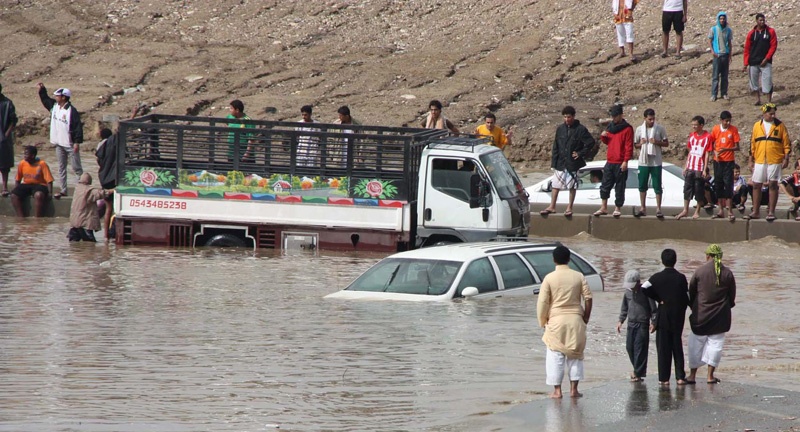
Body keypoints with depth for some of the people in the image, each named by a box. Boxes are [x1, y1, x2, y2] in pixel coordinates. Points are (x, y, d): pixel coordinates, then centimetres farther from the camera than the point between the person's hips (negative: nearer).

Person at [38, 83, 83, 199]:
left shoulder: (72, 111, -17)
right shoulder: (54, 106, 5)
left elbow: (78, 127, -18)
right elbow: (45, 99, 22)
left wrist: (77, 142, -21)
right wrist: (42, 89, 7)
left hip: (70, 145, -7)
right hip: (59, 144, 7)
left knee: (76, 168, -1)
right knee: (61, 168, 9)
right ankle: (63, 190, 14)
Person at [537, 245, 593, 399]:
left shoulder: (549, 278, -6)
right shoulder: (578, 276, 0)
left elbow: (542, 302, -6)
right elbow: (588, 298, -1)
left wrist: (543, 321, 7)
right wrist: (585, 318, 9)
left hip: (556, 321, -2)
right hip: (575, 320, 2)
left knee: (555, 356, 4)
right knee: (575, 355, 11)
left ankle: (557, 390, 2)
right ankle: (573, 389, 7)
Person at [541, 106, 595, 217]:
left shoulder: (580, 129, -7)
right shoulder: (560, 129, 4)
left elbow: (591, 142, -6)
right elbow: (555, 146, 8)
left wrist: (580, 153, -9)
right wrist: (553, 161, 3)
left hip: (573, 163, -3)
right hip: (560, 163, 3)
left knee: (572, 186, 4)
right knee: (555, 185, 3)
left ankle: (569, 208, 11)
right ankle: (552, 207, 8)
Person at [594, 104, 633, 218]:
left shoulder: (627, 128, -6)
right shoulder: (610, 126, 13)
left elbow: (629, 146, -10)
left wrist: (625, 161, -16)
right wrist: (603, 137, 1)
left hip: (620, 164, -6)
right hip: (610, 162, 6)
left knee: (619, 187, 0)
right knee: (605, 186, 4)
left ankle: (618, 208, 6)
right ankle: (604, 208, 9)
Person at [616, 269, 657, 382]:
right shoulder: (628, 291, 7)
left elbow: (653, 308, -4)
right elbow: (624, 308, 18)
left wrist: (653, 322, -9)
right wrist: (620, 320, 11)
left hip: (643, 324, -6)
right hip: (631, 323, 6)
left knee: (640, 348, -7)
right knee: (629, 347, 5)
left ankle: (638, 373, -5)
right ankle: (637, 369, 22)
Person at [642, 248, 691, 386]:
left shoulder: (657, 277, -6)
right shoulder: (681, 278, -4)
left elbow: (644, 288, -15)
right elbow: (687, 298, -3)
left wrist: (658, 299, -4)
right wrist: (681, 309, 12)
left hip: (663, 317, -1)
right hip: (678, 318, 1)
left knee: (663, 347, 4)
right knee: (677, 346, 11)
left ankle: (664, 378, 2)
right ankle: (680, 376, 6)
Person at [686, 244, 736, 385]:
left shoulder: (699, 271, -6)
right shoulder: (727, 273, -2)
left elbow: (691, 292, 2)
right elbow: (732, 296, 5)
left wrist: (693, 307, 18)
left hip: (701, 315, -1)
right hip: (720, 316, 1)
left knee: (696, 344, 10)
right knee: (715, 343, 8)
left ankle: (692, 374, 14)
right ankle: (710, 375, 5)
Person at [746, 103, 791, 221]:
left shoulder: (780, 126, 1)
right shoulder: (757, 126, 8)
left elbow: (786, 143, 1)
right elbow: (752, 144, 11)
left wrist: (786, 158, -6)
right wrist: (751, 160, 9)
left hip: (775, 161, -3)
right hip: (759, 161, 3)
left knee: (773, 185, -1)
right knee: (756, 185, 4)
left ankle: (771, 212, 4)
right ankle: (756, 212, 12)